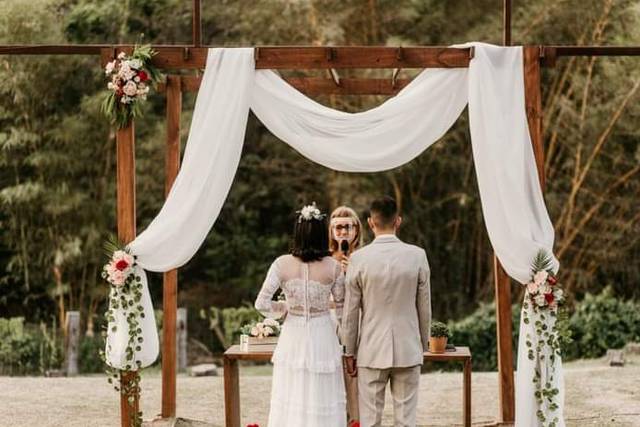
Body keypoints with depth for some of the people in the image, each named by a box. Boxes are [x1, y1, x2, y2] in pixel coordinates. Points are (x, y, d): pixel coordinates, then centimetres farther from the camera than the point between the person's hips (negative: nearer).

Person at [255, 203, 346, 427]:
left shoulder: (282, 264, -9)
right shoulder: (333, 267, -9)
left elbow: (261, 303, -9)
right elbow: (342, 308, -1)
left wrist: (283, 307, 8)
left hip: (292, 339, 1)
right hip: (323, 339, -1)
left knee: (290, 402, 8)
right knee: (322, 402, 6)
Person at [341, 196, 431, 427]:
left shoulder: (359, 258, -7)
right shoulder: (417, 256, -4)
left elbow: (351, 311, -2)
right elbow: (424, 308, 3)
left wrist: (349, 352, 8)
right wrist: (423, 345, 16)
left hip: (371, 351, -1)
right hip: (408, 350, 1)